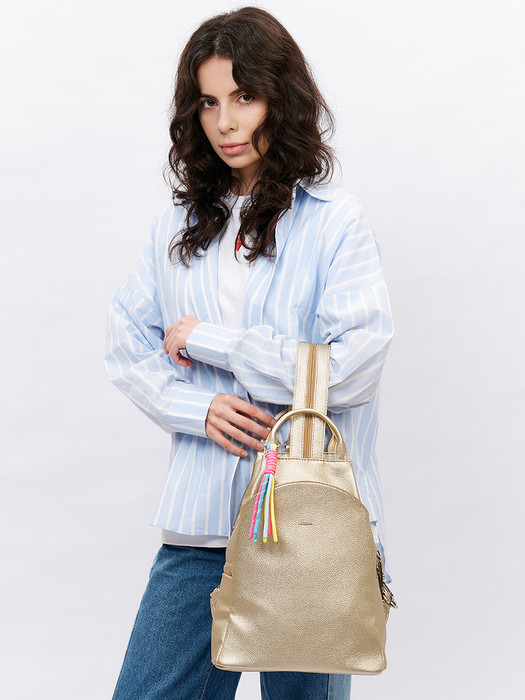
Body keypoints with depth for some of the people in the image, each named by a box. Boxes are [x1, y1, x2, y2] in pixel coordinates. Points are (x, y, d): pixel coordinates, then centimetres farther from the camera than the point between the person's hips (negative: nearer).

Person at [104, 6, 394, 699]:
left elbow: (352, 366, -13)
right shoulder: (180, 225, 11)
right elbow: (127, 342, 11)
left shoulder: (334, 219, -5)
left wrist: (206, 341, -8)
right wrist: (199, 408, -8)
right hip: (203, 518, 4)